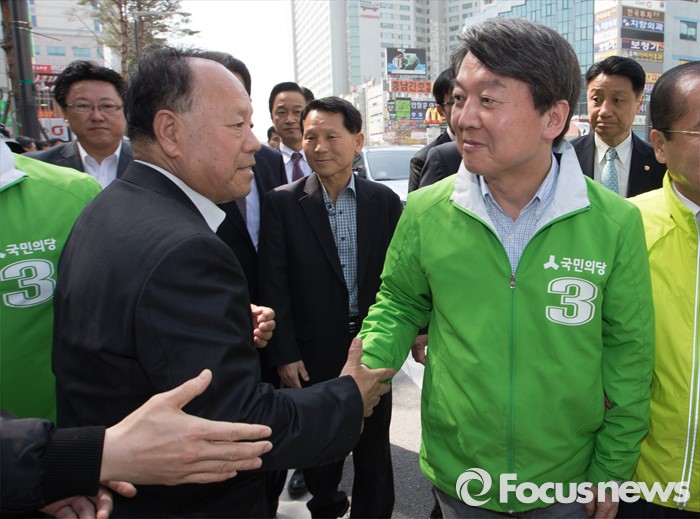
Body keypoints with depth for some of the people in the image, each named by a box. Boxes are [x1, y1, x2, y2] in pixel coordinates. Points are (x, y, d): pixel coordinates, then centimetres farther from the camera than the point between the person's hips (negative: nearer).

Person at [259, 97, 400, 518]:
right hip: (312, 354, -1)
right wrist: (284, 353, -9)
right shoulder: (282, 203, -7)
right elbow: (273, 284, -8)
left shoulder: (385, 201, -2)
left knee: (373, 448, 16)